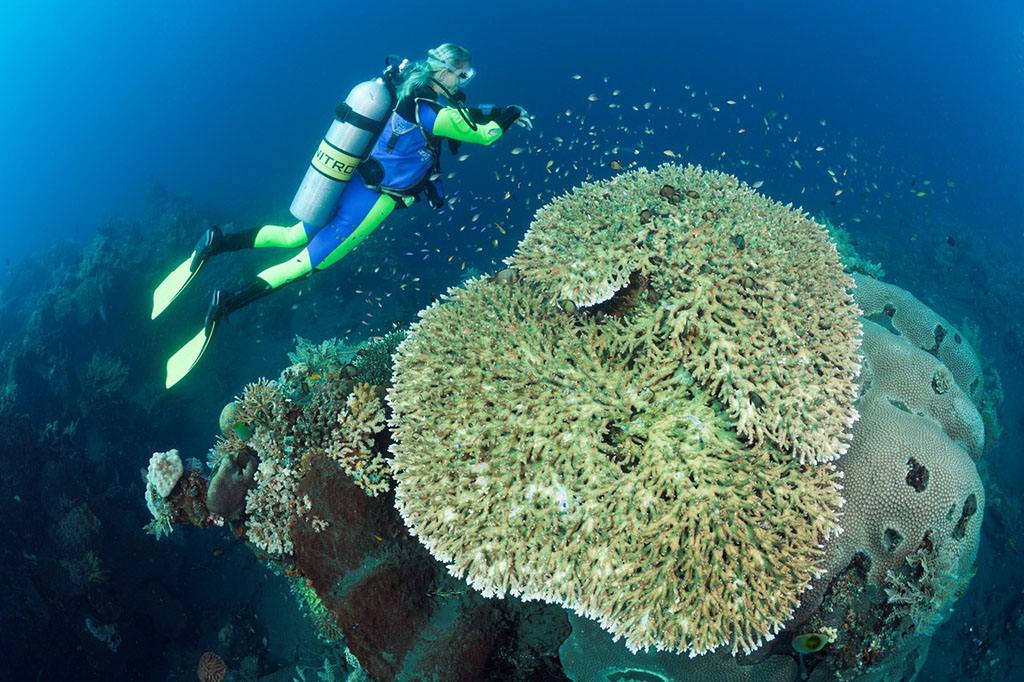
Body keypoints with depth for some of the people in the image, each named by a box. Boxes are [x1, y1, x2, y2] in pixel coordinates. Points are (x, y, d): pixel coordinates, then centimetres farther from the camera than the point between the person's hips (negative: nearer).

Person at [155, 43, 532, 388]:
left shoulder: (413, 90, 8)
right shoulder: (432, 112, -18)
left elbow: (460, 113, 24)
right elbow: (482, 133, -6)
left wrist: (501, 112, 21)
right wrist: (507, 117, 12)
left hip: (354, 183, 9)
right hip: (372, 199, -9)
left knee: (294, 236, 22)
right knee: (308, 261, -3)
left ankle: (217, 243, 11)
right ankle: (226, 304, -7)